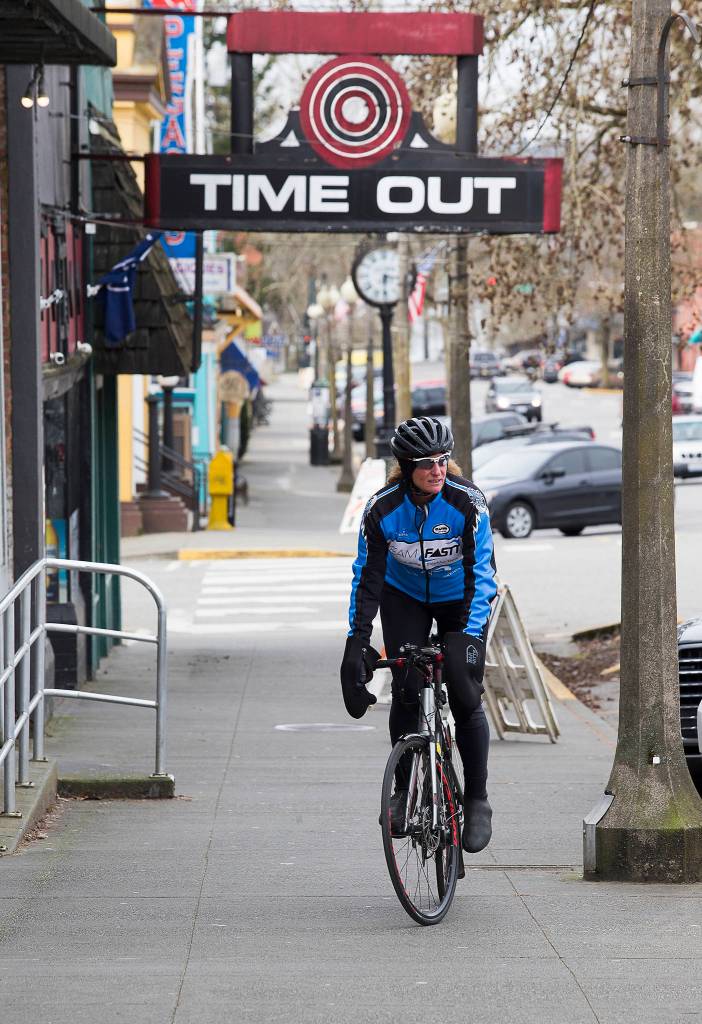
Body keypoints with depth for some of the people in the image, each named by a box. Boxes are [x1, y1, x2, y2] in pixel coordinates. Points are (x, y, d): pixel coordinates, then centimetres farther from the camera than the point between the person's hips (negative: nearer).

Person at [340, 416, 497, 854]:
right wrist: (358, 640, -23)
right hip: (405, 597, 1)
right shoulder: (383, 508, -22)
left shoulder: (467, 502, -27)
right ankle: (405, 790, 4)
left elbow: (480, 572, -26)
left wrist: (469, 636, -35)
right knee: (407, 693, -14)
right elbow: (367, 575, -16)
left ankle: (478, 800, 1)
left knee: (466, 698, -12)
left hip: (460, 599, -1)